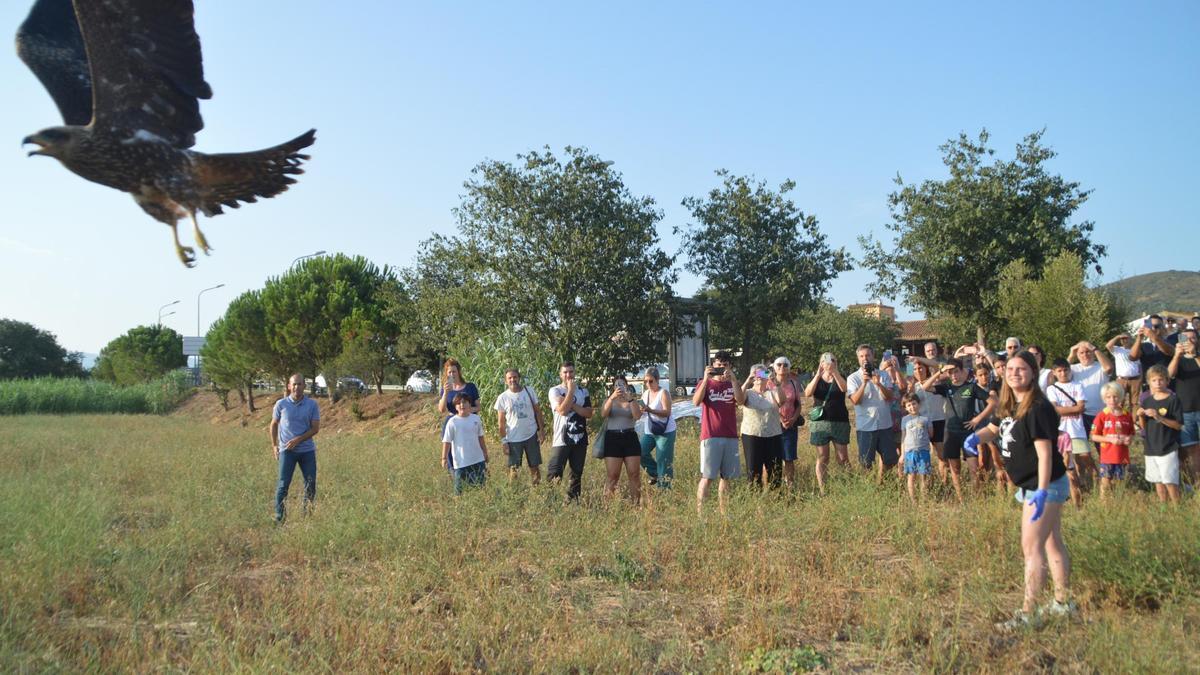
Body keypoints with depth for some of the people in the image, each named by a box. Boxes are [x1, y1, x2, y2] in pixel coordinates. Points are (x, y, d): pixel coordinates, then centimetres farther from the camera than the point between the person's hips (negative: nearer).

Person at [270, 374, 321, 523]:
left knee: (311, 484, 4)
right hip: (287, 450, -1)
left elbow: (315, 428, -3)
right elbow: (274, 424, 12)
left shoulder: (312, 405, -1)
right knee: (283, 484, -2)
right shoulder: (281, 404, -1)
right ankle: (279, 517, 4)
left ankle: (307, 515, 17)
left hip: (307, 450, 1)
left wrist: (298, 440, -14)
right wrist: (274, 445, 6)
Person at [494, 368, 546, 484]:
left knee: (535, 466, 9)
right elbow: (501, 422, -3)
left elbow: (537, 411, 4)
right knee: (513, 469, 3)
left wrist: (541, 429, -1)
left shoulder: (529, 391, -2)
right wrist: (503, 441, -6)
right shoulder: (503, 398, -6)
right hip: (513, 439, -1)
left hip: (531, 435, 2)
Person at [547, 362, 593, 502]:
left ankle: (573, 500, 18)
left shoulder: (583, 391, 9)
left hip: (580, 439, 4)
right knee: (554, 474, -12)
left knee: (577, 474, 9)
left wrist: (571, 405, -13)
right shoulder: (555, 391, -2)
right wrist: (570, 390, -12)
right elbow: (562, 410, -17)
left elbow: (589, 413, -1)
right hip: (561, 440, -4)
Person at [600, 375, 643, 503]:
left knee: (634, 474, -1)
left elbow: (638, 416, -7)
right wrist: (612, 398, -22)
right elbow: (603, 414, -11)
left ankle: (636, 503, 4)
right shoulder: (609, 400, 10)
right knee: (612, 475, -6)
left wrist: (630, 399, -17)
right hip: (612, 438, -1)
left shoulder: (632, 401, 11)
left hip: (630, 437, 1)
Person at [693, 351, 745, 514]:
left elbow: (741, 400, -8)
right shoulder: (705, 383, 6)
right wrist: (706, 379, -18)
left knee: (726, 476, 6)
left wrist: (733, 378, -15)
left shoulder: (734, 383, 12)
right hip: (710, 437, -3)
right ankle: (700, 512, -7)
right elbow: (696, 402, -12)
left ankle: (723, 512, 13)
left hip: (730, 437, 3)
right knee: (707, 476, -8)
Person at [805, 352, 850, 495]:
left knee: (843, 458, -2)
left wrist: (834, 371, -25)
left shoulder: (840, 377, 9)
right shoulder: (817, 379, 10)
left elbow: (844, 388, -15)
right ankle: (822, 489, 4)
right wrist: (818, 374, -18)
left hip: (840, 422, 0)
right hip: (820, 422, 0)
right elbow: (808, 393, -10)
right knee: (822, 458, 2)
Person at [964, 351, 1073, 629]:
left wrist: (1042, 491, -31)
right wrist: (976, 436, -1)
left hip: (1045, 485, -10)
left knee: (1031, 547, -8)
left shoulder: (1038, 408, -21)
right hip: (1032, 485, 10)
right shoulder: (1010, 406, 7)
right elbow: (994, 429, 23)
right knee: (1052, 543, 18)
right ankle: (1062, 602, 30)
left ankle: (1028, 613, -4)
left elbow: (1044, 451, -26)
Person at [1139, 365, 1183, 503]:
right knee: (1158, 481, 12)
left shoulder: (1173, 400, -8)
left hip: (1168, 448, -5)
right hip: (1151, 448, 6)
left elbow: (1178, 425, -11)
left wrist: (1159, 417, -22)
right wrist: (1141, 416, -7)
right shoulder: (1147, 401, 8)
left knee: (1170, 482, -5)